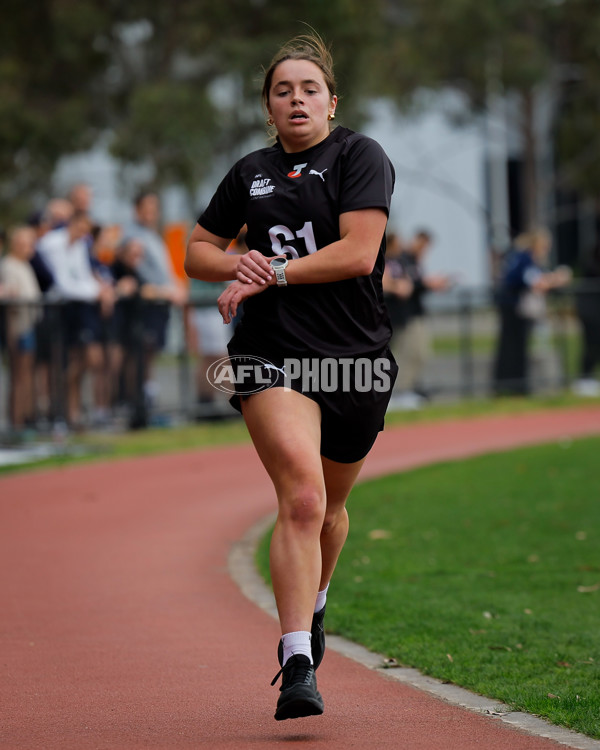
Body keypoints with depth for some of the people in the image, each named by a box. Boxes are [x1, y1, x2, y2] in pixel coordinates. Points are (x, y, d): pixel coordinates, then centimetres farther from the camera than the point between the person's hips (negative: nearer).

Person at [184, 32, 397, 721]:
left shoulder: (359, 157, 0)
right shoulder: (251, 173, 13)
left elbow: (358, 252, -11)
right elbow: (197, 250, 22)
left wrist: (273, 272, -11)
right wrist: (237, 264, 0)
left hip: (355, 355, 0)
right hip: (274, 354, 0)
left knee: (328, 505, 17)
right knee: (302, 497, -20)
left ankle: (312, 603, 49)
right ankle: (297, 667, -26)